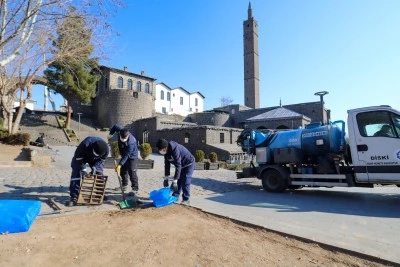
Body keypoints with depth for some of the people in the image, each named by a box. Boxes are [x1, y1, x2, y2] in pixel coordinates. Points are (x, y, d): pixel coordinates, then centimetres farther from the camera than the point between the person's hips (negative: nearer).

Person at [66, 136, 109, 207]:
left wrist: (95, 168, -33)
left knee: (99, 173, -2)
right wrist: (83, 169, -34)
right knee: (76, 174, -15)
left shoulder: (106, 150, -34)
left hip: (95, 159, 3)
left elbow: (101, 160, -17)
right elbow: (78, 157, -29)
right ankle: (74, 197, -13)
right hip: (82, 156, -2)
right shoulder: (86, 144, -43)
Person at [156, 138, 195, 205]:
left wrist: (175, 180, -33)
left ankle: (186, 200, -4)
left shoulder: (175, 150, -36)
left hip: (188, 164, -8)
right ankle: (175, 196, 20)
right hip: (181, 165, 8)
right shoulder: (166, 151, -9)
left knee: (185, 182, -12)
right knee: (178, 181, 9)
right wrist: (166, 178, 0)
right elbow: (167, 164, 0)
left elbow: (178, 165, -35)